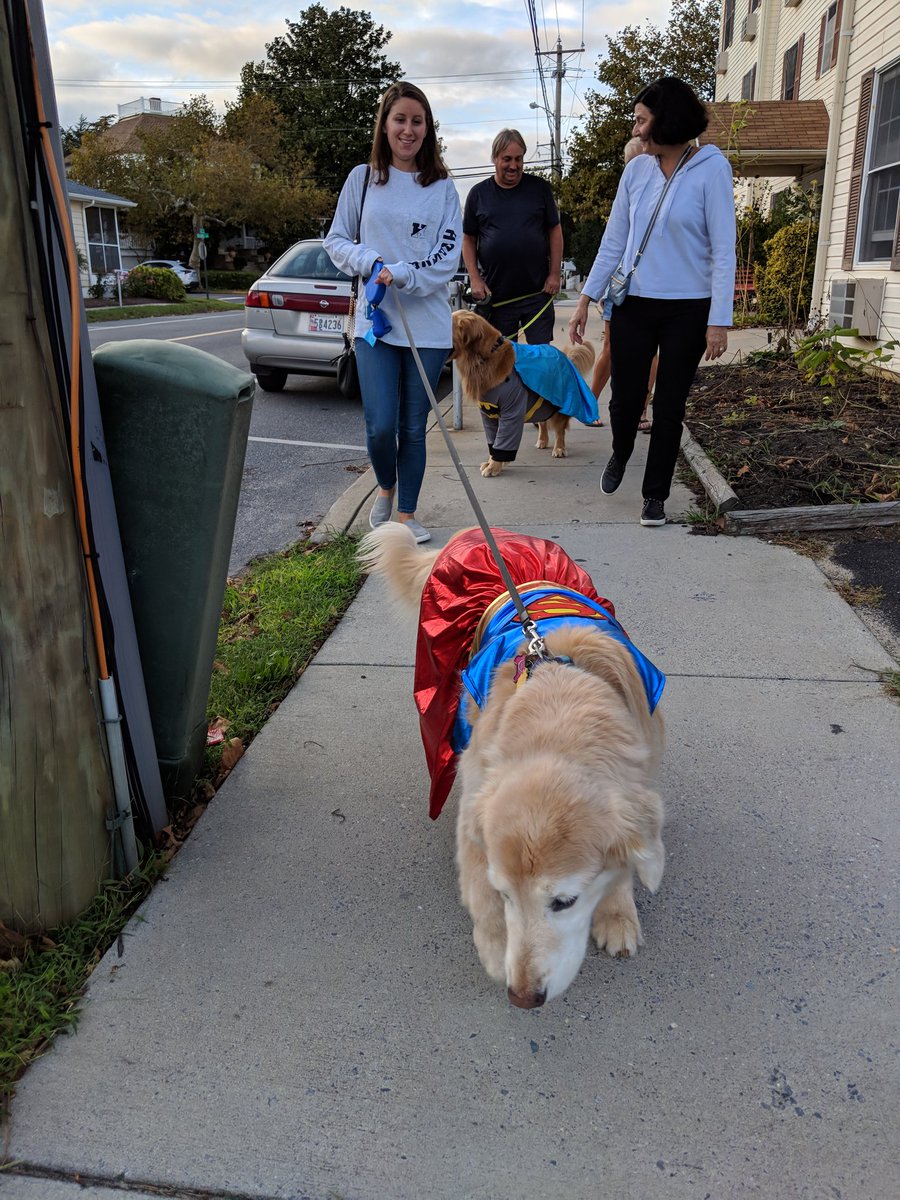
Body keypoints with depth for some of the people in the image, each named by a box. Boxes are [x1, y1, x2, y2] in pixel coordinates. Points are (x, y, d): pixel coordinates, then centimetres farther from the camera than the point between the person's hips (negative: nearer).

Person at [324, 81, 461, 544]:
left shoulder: (442, 186, 6)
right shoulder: (362, 178, 7)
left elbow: (448, 257, -1)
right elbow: (335, 241, 10)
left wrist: (399, 275, -15)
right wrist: (370, 262, -9)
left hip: (428, 326, 0)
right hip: (374, 321, 0)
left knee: (413, 428, 4)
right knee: (381, 426, -8)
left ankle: (407, 513, 18)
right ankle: (385, 489, 23)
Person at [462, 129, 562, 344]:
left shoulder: (539, 188, 6)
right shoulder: (479, 193, 6)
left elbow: (555, 231, 8)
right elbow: (468, 239, 8)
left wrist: (555, 274, -1)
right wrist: (475, 279, -2)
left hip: (537, 293, 0)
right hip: (495, 296, 0)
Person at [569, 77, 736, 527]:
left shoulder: (711, 168, -7)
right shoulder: (636, 169, 4)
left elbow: (723, 250, -10)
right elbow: (613, 241, 9)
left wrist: (719, 321, -15)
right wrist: (586, 299, 5)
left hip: (687, 311, -3)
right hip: (633, 305, 3)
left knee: (668, 408, 4)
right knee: (625, 398, 7)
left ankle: (655, 496, 20)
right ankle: (620, 455, 40)